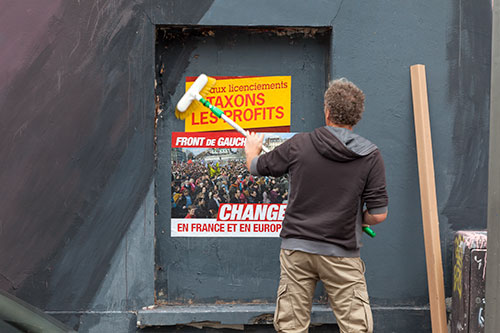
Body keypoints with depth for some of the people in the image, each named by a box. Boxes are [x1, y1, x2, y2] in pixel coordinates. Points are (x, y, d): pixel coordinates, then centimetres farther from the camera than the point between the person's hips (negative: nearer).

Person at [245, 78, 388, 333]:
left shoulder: (298, 145, -4)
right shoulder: (370, 156, -6)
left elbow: (256, 166, 12)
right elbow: (378, 215, -7)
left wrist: (252, 149, 36)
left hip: (296, 248, 2)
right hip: (341, 253, -1)